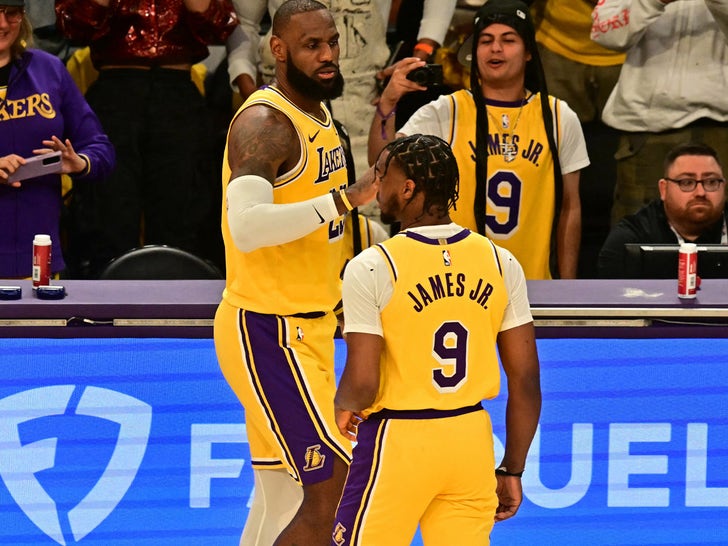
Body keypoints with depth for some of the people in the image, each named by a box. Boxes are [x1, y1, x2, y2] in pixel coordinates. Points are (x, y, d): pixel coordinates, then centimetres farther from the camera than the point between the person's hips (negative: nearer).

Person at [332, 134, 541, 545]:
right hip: (472, 439, 4)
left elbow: (362, 385, -15)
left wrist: (344, 409, 8)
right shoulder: (500, 263, 1)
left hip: (398, 439, -4)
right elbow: (526, 380, 3)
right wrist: (512, 469, 12)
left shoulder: (372, 268, -12)